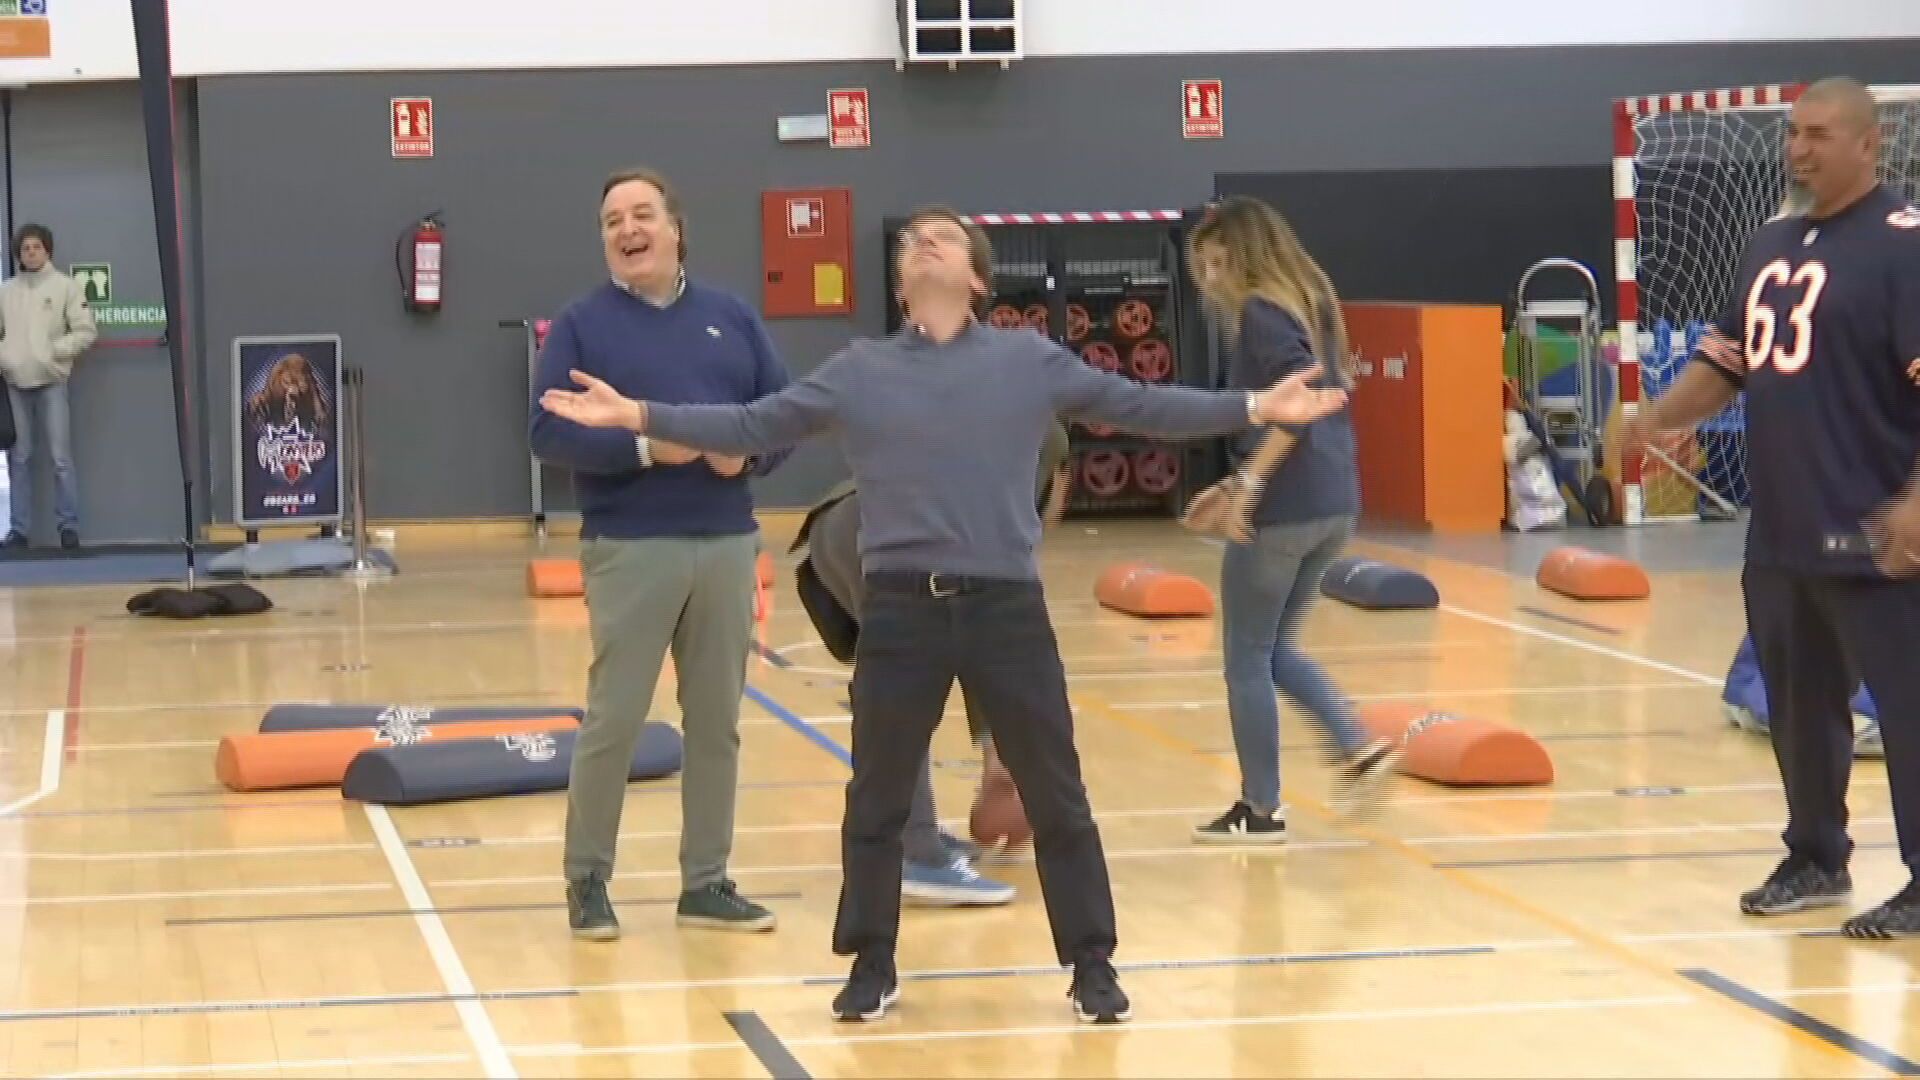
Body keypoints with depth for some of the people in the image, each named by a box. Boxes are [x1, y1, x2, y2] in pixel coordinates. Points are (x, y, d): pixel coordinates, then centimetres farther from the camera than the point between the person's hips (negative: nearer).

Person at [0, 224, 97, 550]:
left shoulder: (65, 286, 2)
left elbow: (86, 331, -1)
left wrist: (52, 351, -10)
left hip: (51, 382, -3)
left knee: (60, 458, -6)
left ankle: (69, 527, -2)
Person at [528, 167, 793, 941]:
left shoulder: (731, 317, 12)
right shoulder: (581, 324, 1)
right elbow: (548, 432, -8)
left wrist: (750, 452, -12)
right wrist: (643, 447, -20)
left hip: (727, 545, 4)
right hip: (629, 549, -4)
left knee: (716, 722, 8)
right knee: (612, 721, -1)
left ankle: (706, 882, 17)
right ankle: (587, 880, 12)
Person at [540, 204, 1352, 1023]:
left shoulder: (1032, 362, 6)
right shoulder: (858, 371, 7)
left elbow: (1139, 405, 5)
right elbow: (752, 426, 7)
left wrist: (1256, 409, -3)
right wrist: (636, 416, -2)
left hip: (1007, 607, -1)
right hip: (900, 611, 1)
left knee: (1057, 799, 5)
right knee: (876, 802, 8)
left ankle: (1092, 965, 17)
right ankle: (872, 966, 23)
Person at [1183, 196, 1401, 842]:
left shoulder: (1261, 313, -12)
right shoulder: (1310, 303, 14)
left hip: (1279, 509, -9)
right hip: (1334, 505, 9)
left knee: (1246, 659, 3)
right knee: (1276, 648, 21)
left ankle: (1260, 810, 7)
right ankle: (1357, 748, 5)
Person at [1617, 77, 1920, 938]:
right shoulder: (1771, 245, 15)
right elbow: (1726, 361, 22)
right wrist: (1659, 416, 5)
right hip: (1778, 537, 8)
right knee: (1797, 706, 16)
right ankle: (1815, 859, 30)